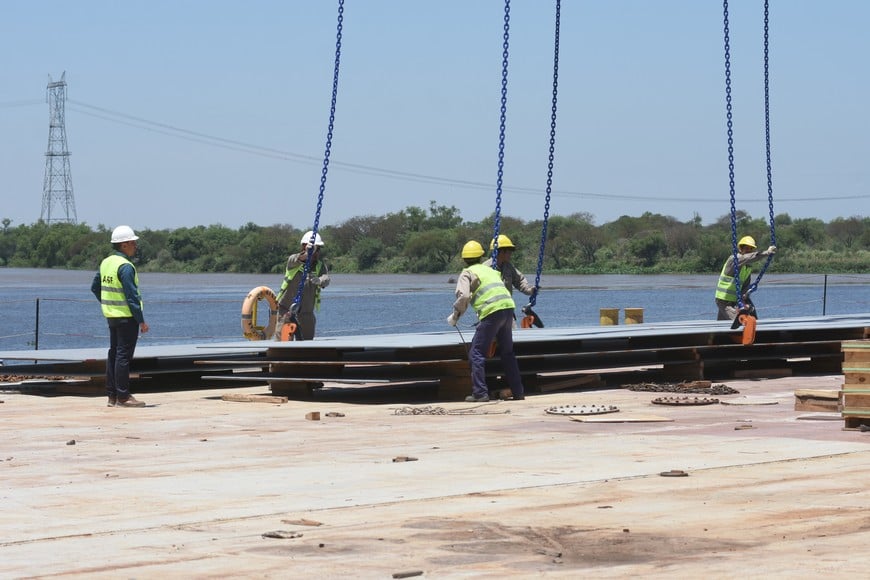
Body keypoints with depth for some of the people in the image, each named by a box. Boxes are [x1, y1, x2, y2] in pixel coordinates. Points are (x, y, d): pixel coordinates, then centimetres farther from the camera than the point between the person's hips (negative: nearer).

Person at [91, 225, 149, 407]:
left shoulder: (106, 262, 9)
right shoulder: (125, 267, -18)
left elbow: (95, 287, 19)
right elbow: (132, 296, -20)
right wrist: (141, 321, -16)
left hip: (111, 315, 9)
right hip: (127, 317, -9)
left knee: (114, 353, 13)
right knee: (124, 355, -6)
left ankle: (112, 395, 16)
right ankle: (123, 397, -4)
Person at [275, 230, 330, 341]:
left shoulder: (320, 266, 2)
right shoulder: (293, 260, -5)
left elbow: (326, 280, -18)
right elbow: (296, 260, -30)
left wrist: (319, 280, -44)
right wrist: (306, 254, -53)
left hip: (306, 312, 3)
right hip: (287, 309, -3)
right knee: (281, 340, -9)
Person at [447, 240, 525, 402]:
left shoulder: (467, 274, 6)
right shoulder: (490, 269, 27)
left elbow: (463, 297, -11)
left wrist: (455, 316, 3)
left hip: (491, 312, -6)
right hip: (508, 307, 7)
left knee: (477, 353, 1)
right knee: (507, 353, 19)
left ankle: (480, 393, -7)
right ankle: (518, 392, 20)